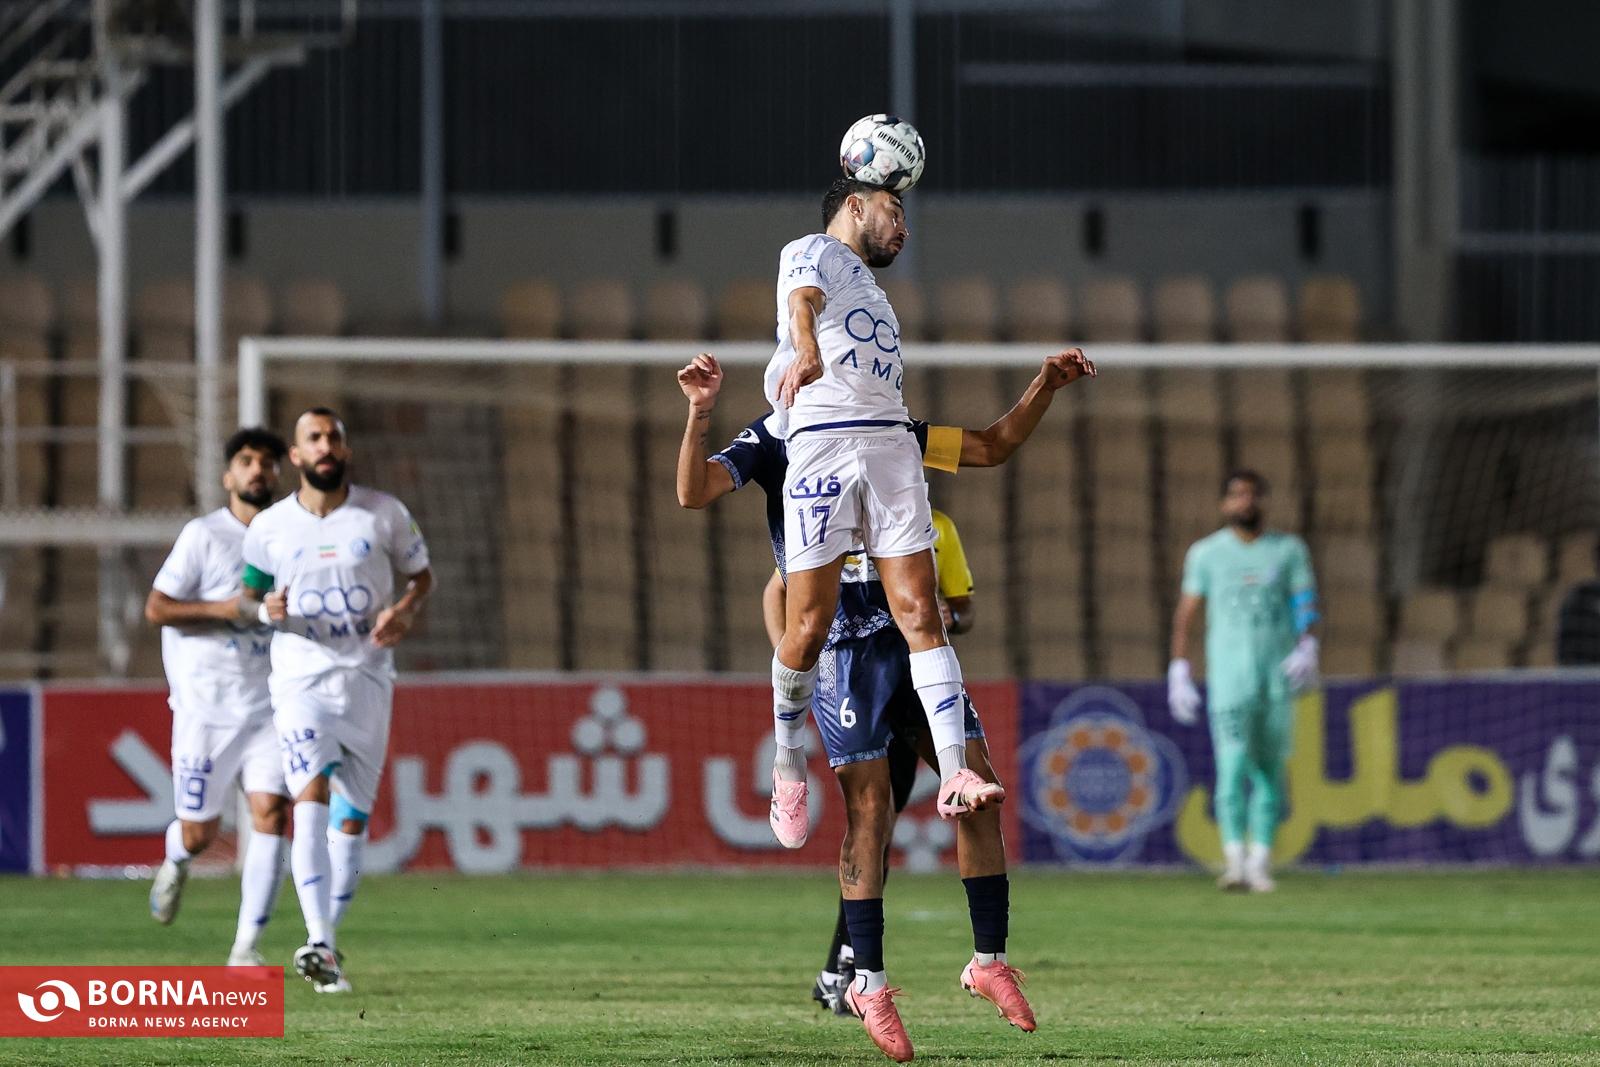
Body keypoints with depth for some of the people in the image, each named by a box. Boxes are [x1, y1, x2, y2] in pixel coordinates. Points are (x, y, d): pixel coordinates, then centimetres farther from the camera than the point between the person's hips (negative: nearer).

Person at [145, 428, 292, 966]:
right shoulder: (203, 535, -4)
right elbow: (156, 608, -8)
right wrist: (224, 610, -19)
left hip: (268, 707, 3)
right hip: (205, 708, -3)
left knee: (270, 812, -14)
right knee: (199, 833, 3)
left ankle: (246, 946, -11)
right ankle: (176, 862, 42)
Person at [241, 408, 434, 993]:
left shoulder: (383, 513, 2)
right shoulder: (269, 527, 3)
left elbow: (421, 574, 14)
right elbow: (249, 594, 15)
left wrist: (406, 609, -7)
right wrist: (266, 609, -9)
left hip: (367, 681, 2)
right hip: (301, 681, -2)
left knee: (351, 819, 5)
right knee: (312, 799, -21)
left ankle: (325, 938, 21)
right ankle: (319, 943, -31)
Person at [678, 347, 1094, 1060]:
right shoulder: (775, 439, -2)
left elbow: (991, 447, 21)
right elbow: (694, 492, -16)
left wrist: (1045, 387, 11)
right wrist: (699, 414, -29)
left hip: (912, 638, 5)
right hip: (841, 648, -5)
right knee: (869, 807, -9)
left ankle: (990, 960, 11)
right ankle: (867, 983, 1)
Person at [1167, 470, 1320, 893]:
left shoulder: (1289, 550, 11)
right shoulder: (1206, 553, 9)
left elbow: (1306, 604, 4)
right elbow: (1185, 614, 10)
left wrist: (1307, 647, -14)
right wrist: (1178, 671, 2)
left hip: (1278, 674, 2)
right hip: (1229, 674, -2)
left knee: (1270, 768, 3)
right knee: (1234, 762, -16)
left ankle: (1261, 859, 10)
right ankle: (1234, 857, -22)